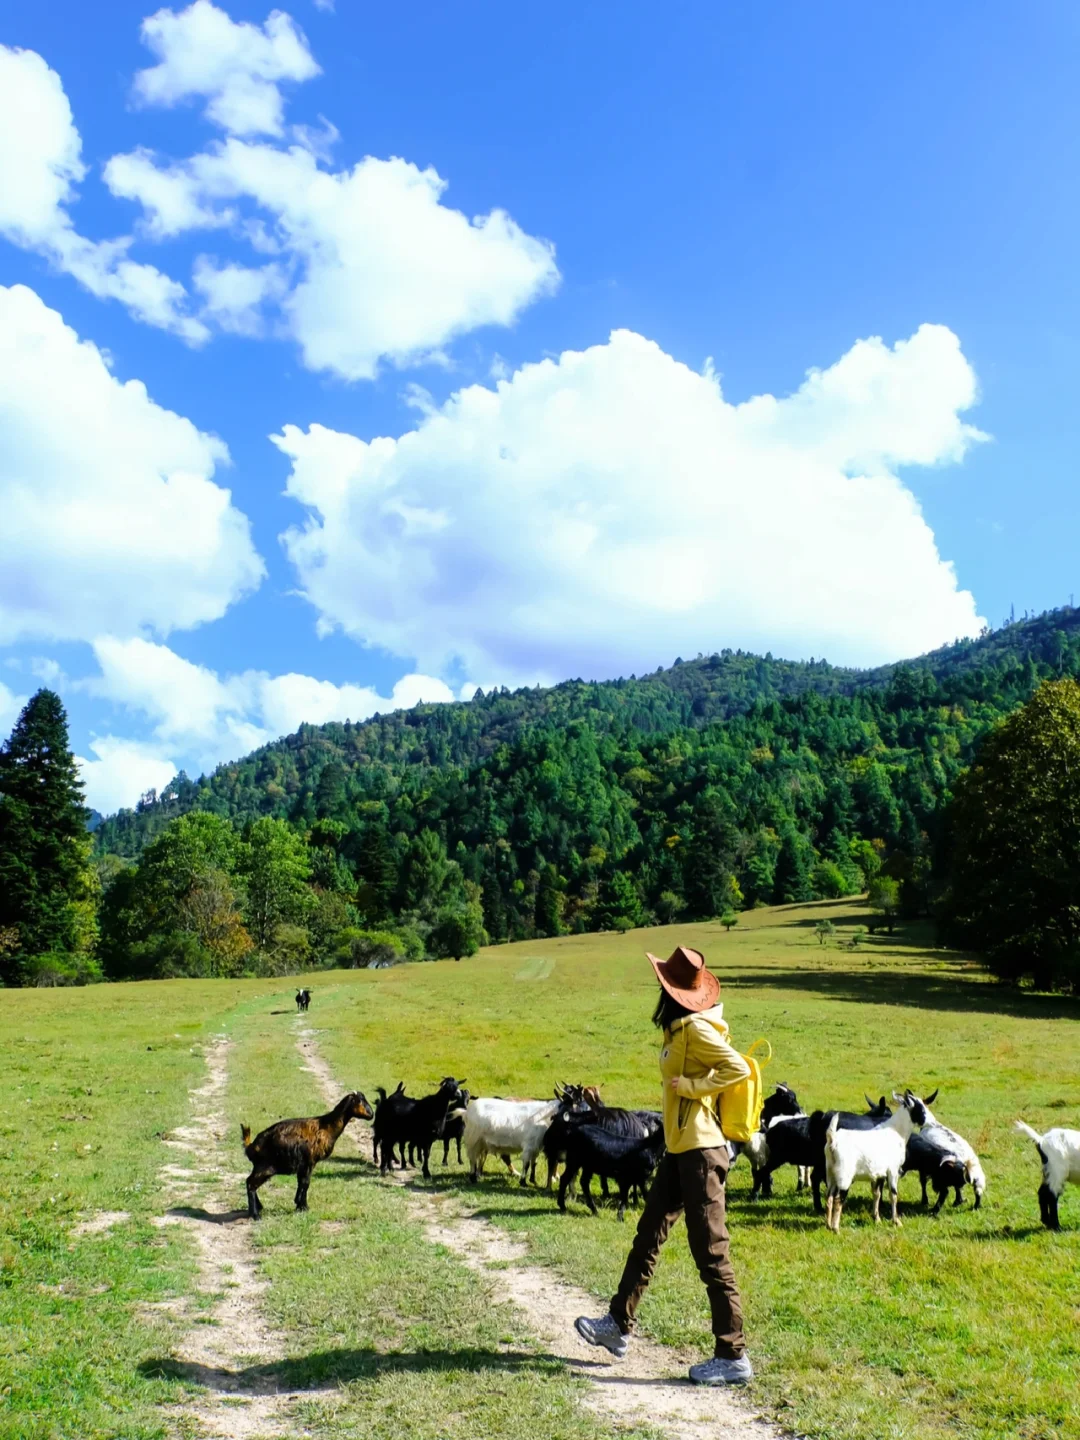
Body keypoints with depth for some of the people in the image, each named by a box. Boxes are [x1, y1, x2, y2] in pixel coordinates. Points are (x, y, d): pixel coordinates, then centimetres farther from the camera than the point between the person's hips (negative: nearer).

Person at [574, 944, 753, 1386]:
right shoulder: (679, 1030, 10)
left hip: (700, 1151, -11)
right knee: (648, 1236, 18)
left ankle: (733, 1358, 7)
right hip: (679, 1149, 11)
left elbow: (738, 1069, -26)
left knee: (710, 1252, -3)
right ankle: (618, 1324, 31)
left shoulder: (698, 1030, -18)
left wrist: (689, 1085, -20)